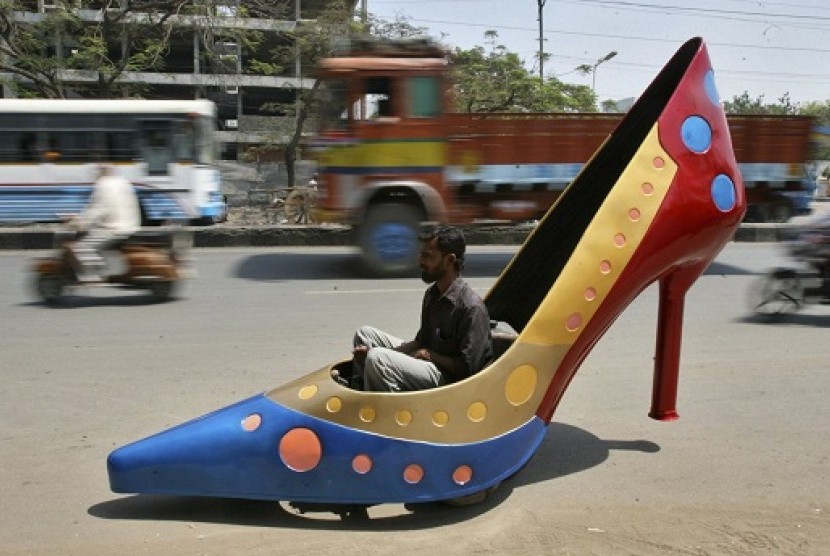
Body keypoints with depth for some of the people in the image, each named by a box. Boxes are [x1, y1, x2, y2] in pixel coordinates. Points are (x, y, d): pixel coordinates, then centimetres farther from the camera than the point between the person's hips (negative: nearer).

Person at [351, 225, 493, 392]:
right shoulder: (432, 294, 9)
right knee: (365, 333, 10)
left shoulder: (471, 306, -21)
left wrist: (429, 355, -11)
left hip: (448, 378, -10)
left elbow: (466, 367, -21)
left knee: (376, 359, -28)